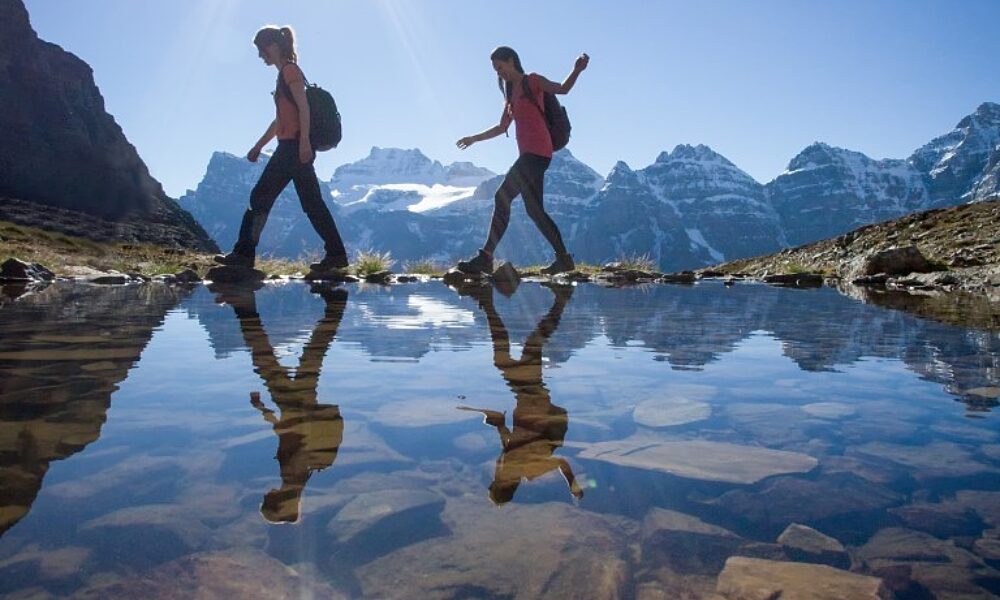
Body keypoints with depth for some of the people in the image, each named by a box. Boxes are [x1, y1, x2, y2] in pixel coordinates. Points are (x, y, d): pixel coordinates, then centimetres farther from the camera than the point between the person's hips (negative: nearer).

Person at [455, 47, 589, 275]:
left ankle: (485, 257, -17)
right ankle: (564, 258, 9)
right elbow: (502, 127, 31)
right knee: (534, 209, 5)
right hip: (528, 154, 9)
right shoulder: (511, 93, 24)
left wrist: (577, 70, -29)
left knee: (503, 197, -16)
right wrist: (474, 138, 34)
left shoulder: (532, 81, 3)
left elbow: (562, 88, -11)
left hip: (537, 152, -9)